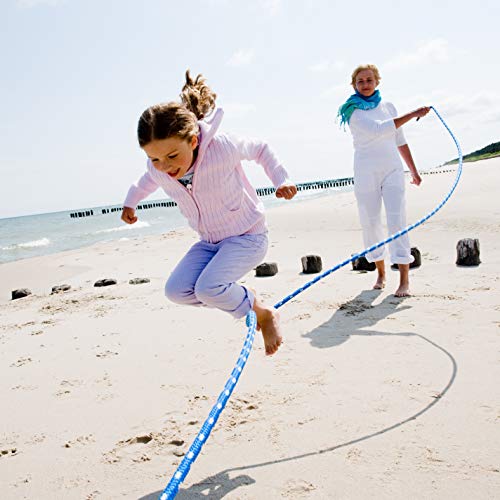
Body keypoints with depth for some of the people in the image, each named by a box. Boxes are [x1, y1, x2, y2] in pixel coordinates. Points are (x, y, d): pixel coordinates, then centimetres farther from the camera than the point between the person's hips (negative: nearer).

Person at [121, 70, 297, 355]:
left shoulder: (222, 148, -29)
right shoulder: (157, 169, -14)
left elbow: (260, 149, -6)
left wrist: (281, 179, -13)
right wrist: (131, 202, 25)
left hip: (248, 235, -6)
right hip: (210, 241, 6)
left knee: (208, 287, -28)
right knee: (177, 291, -13)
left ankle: (265, 314, -1)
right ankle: (241, 302, 6)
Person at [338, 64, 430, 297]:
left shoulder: (388, 107, 12)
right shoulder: (353, 111, -1)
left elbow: (400, 141, 19)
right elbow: (378, 129, -17)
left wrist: (413, 170, 19)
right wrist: (413, 114, -15)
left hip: (392, 169, 2)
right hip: (366, 172, -2)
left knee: (397, 220, -9)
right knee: (370, 223, 2)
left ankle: (404, 279, -11)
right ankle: (381, 273, 18)